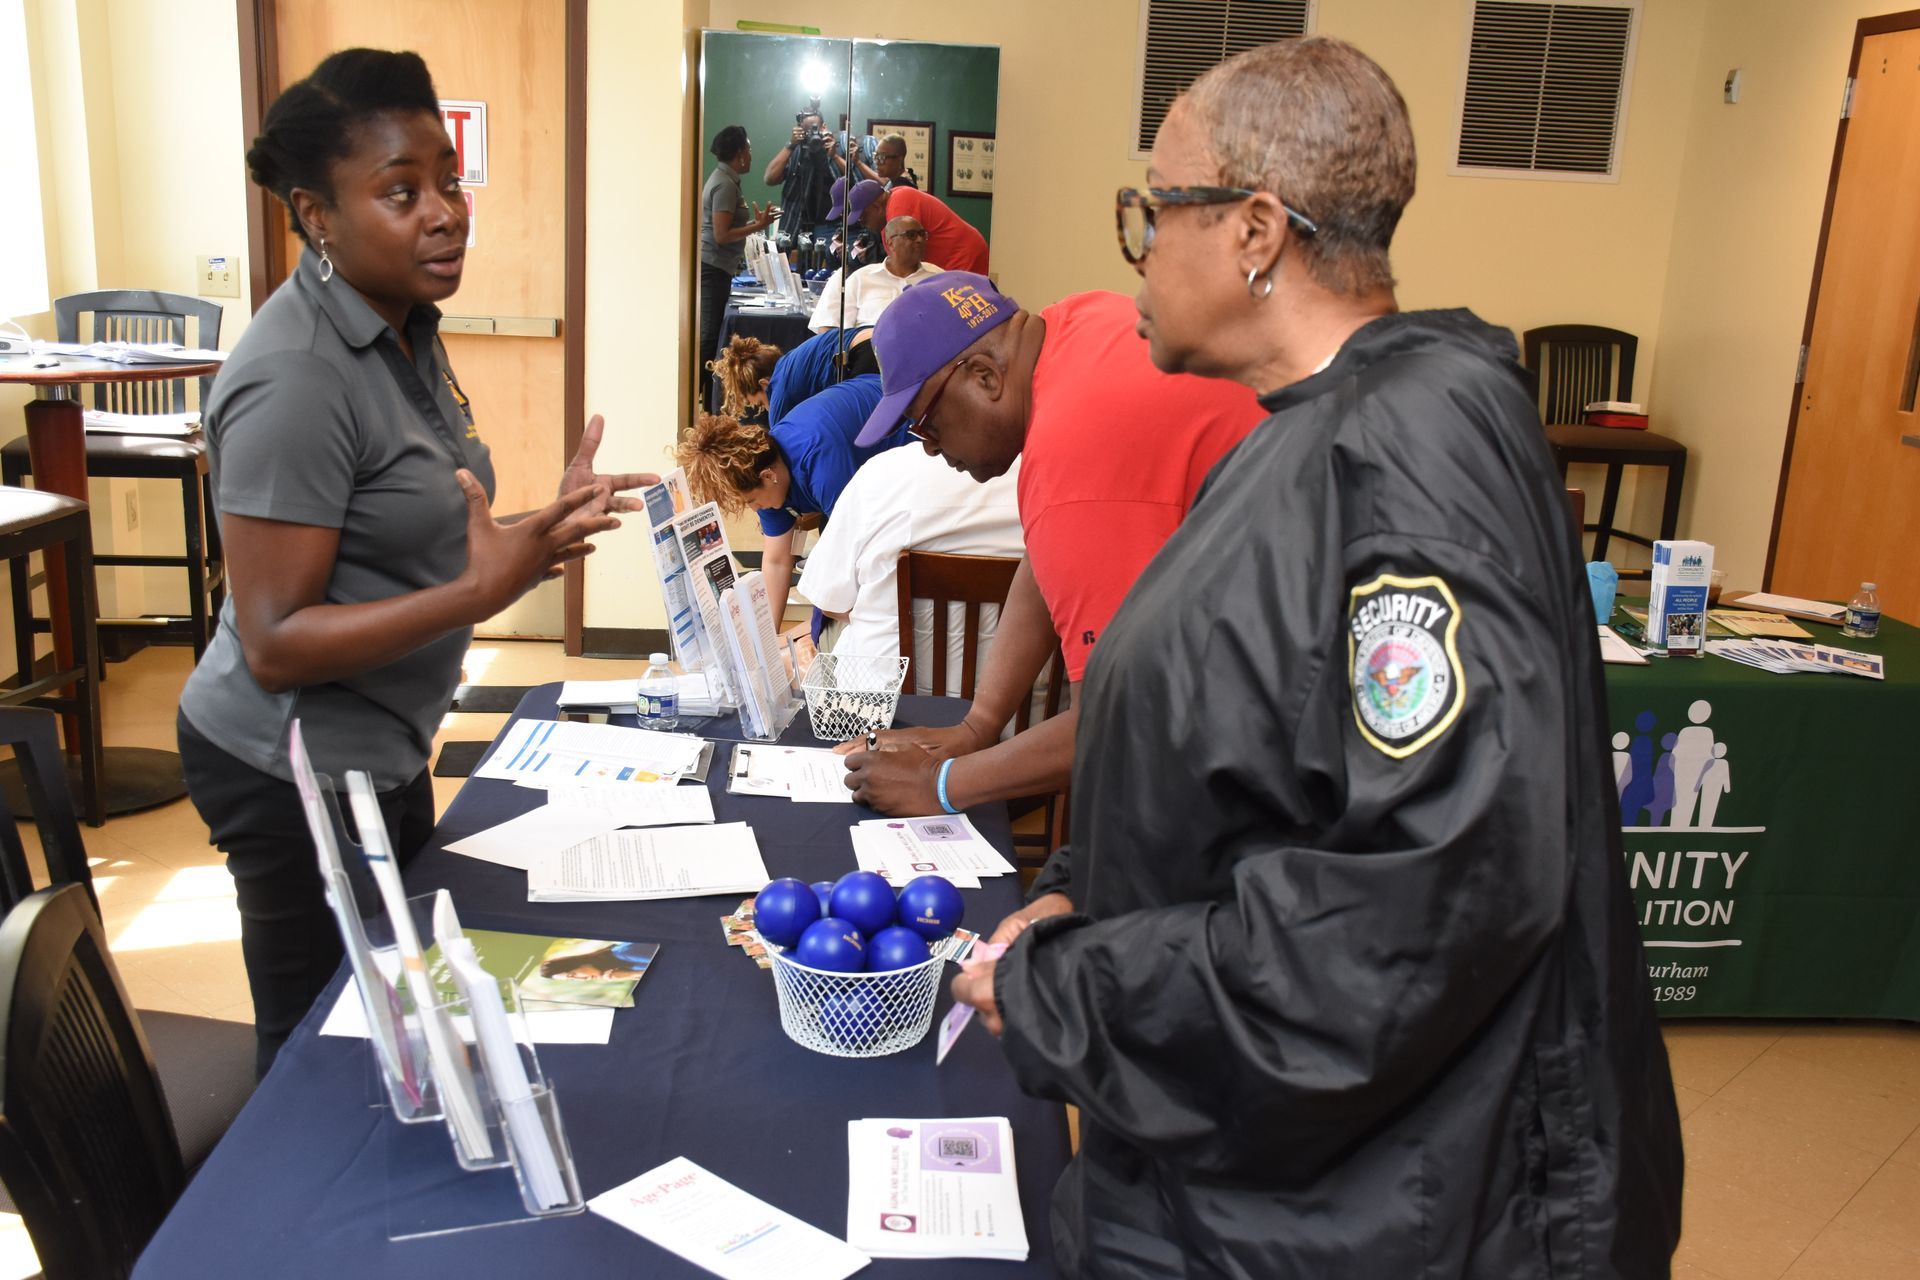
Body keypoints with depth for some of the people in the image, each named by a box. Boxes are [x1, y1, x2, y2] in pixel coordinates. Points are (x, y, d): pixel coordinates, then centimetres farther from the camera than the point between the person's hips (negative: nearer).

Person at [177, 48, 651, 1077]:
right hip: (297, 770, -9)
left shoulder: (404, 325, 5)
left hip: (378, 749, 9)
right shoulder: (296, 380, -24)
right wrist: (481, 590, -33)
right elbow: (273, 645, -24)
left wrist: (529, 535, 2)